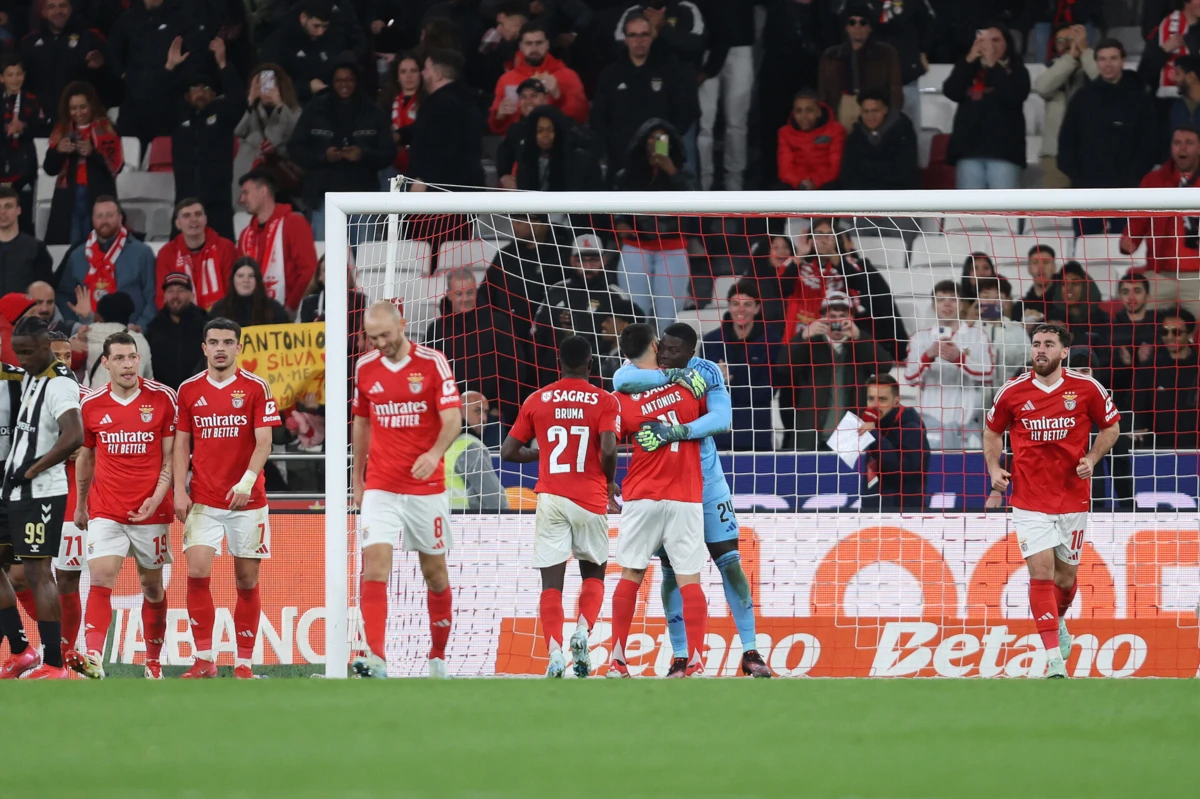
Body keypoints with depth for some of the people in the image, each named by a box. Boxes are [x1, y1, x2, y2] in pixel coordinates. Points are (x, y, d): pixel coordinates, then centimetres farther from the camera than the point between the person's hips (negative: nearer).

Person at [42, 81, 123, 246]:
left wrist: (93, 153, -19)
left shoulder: (106, 130, 2)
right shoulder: (62, 131, 11)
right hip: (67, 199, 3)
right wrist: (57, 151, -9)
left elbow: (116, 166, -5)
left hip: (98, 199, -3)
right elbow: (50, 169, 10)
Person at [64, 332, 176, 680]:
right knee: (101, 579, -16)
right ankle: (93, 659, -25)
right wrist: (80, 505, 21)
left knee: (152, 586, 9)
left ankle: (154, 662, 22)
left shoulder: (163, 398, -3)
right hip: (105, 510, 1)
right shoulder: (91, 405, 2)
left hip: (151, 511, -1)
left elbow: (171, 456, 1)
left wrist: (158, 497, -12)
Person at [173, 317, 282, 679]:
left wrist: (246, 481, -23)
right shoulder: (189, 390, 6)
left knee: (247, 581, 2)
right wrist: (179, 492, -3)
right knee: (197, 574, -12)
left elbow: (263, 442, -8)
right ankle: (204, 660, -6)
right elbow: (181, 445, 9)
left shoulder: (256, 388, -1)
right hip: (203, 500, 1)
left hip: (247, 500, -1)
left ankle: (243, 663, 10)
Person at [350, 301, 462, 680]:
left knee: (435, 573, 8)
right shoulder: (365, 367, 5)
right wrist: (357, 479, 17)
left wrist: (435, 453, -33)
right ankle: (375, 659, -24)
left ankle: (438, 657, 25)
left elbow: (453, 419, -14)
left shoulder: (432, 363, -7)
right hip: (380, 488, 2)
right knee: (374, 566, -16)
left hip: (426, 487, -2)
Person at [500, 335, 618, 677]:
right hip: (590, 499, -1)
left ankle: (555, 653, -16)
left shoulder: (536, 401, 5)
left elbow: (508, 451, 6)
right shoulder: (605, 401, -2)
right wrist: (609, 483, 4)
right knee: (594, 574, 18)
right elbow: (608, 450, -15)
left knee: (551, 582, 1)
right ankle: (582, 632, -7)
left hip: (550, 496, 1)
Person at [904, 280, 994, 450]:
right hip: (932, 421, 0)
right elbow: (910, 378, 2)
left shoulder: (977, 335, 11)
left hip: (967, 422, 0)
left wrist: (959, 358, -17)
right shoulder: (921, 337, 13)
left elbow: (987, 375, -1)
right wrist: (928, 355, -15)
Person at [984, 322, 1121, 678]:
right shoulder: (1012, 392, -3)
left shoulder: (1087, 389, -5)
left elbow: (1111, 426, 9)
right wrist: (994, 468, -3)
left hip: (1073, 498, 1)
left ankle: (1058, 622, 47)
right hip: (1030, 500, -1)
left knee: (1066, 575, 12)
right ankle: (1055, 660, -13)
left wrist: (1091, 458, -7)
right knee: (1041, 571, -13)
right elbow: (993, 432, 13)